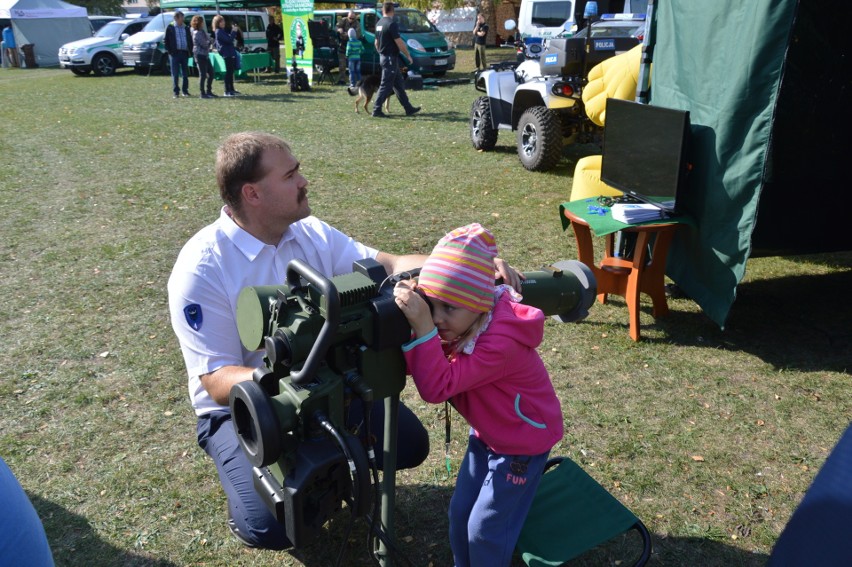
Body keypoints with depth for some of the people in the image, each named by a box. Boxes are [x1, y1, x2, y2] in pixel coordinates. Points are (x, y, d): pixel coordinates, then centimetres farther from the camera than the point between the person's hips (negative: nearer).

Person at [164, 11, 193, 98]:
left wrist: (190, 51, 3)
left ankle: (185, 91, 16)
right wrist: (169, 51, -7)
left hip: (185, 53, 3)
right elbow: (166, 40, 1)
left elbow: (190, 40, 15)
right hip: (175, 54, -3)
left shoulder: (186, 28, 11)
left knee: (185, 74, 7)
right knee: (175, 74, -2)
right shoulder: (170, 27, 1)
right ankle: (176, 92, 2)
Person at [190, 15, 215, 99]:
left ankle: (209, 91, 19)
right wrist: (209, 42, 2)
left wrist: (208, 42, -7)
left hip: (205, 55, 9)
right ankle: (203, 93, -3)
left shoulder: (202, 31, 16)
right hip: (200, 55, -9)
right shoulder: (197, 33, -13)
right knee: (203, 74, -7)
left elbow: (208, 39, 14)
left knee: (211, 73, 11)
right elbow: (204, 44, -17)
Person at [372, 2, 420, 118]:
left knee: (399, 84, 12)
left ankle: (409, 108, 17)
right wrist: (408, 55, -8)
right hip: (391, 58, -9)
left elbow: (376, 42, 17)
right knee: (386, 85, -5)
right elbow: (399, 42, -18)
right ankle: (377, 110, -2)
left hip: (383, 57, 9)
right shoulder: (391, 24, -17)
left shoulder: (379, 24, 9)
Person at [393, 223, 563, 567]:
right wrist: (415, 318, -30)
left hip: (522, 442, -7)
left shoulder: (501, 342, -37)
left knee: (485, 529, 4)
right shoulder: (460, 321, -13)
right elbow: (417, 366, -14)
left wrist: (423, 326, -47)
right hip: (486, 434, 7)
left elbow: (436, 387, -39)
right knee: (460, 513, 15)